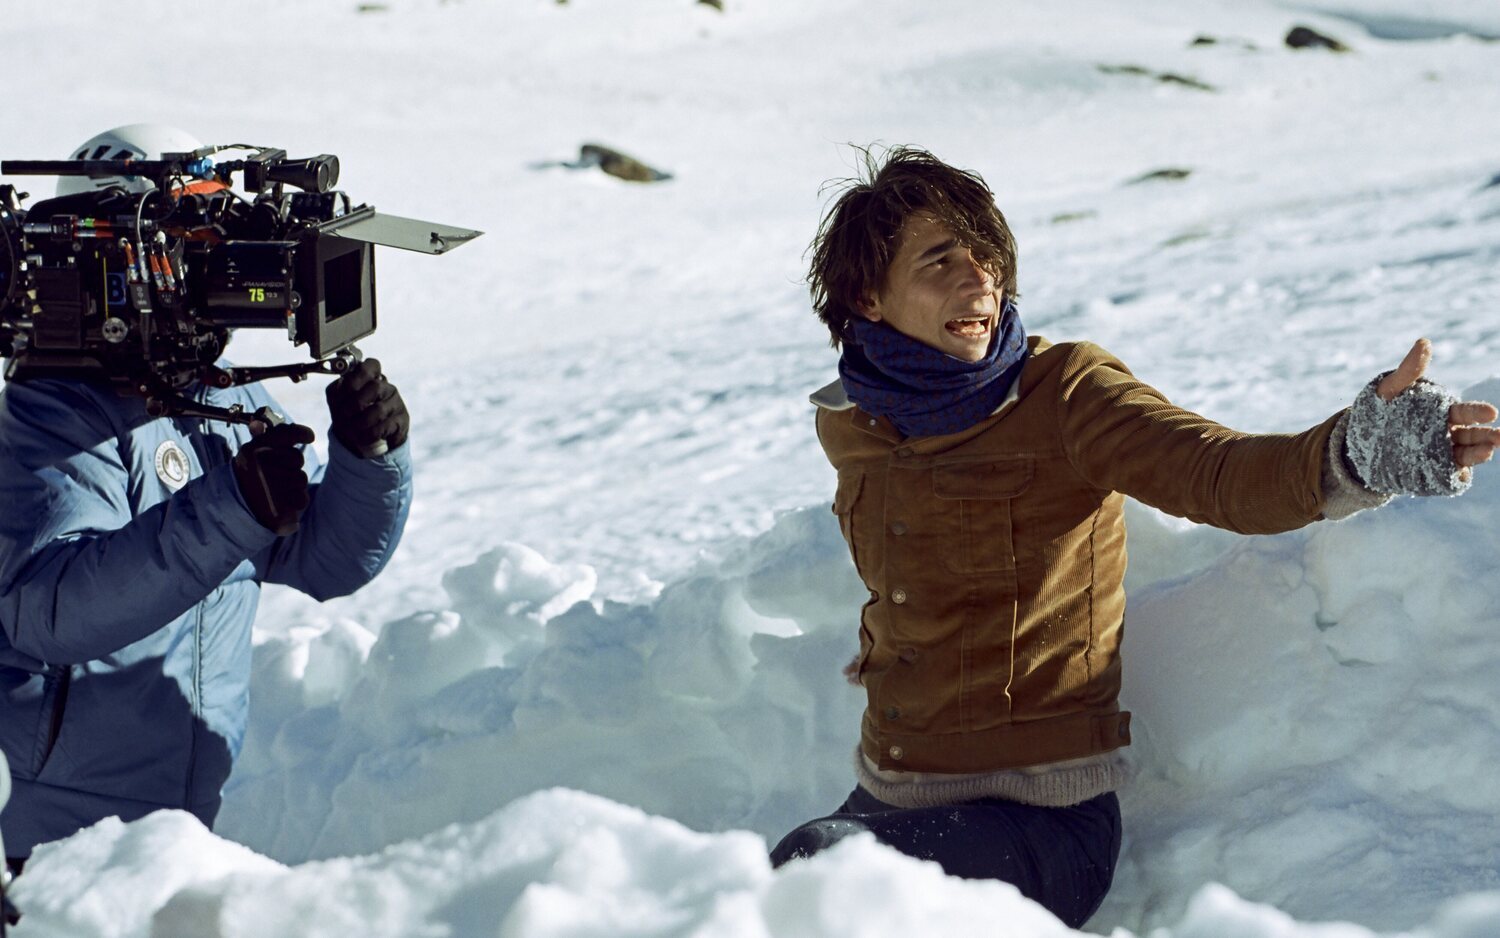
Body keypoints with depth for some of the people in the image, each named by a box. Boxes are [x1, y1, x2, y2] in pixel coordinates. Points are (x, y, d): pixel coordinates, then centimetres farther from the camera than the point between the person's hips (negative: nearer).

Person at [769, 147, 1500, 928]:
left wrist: (1352, 455, -47)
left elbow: (1223, 474, -29)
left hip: (1043, 819, -5)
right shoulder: (846, 430, 5)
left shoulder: (1065, 391, -10)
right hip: (884, 801, 6)